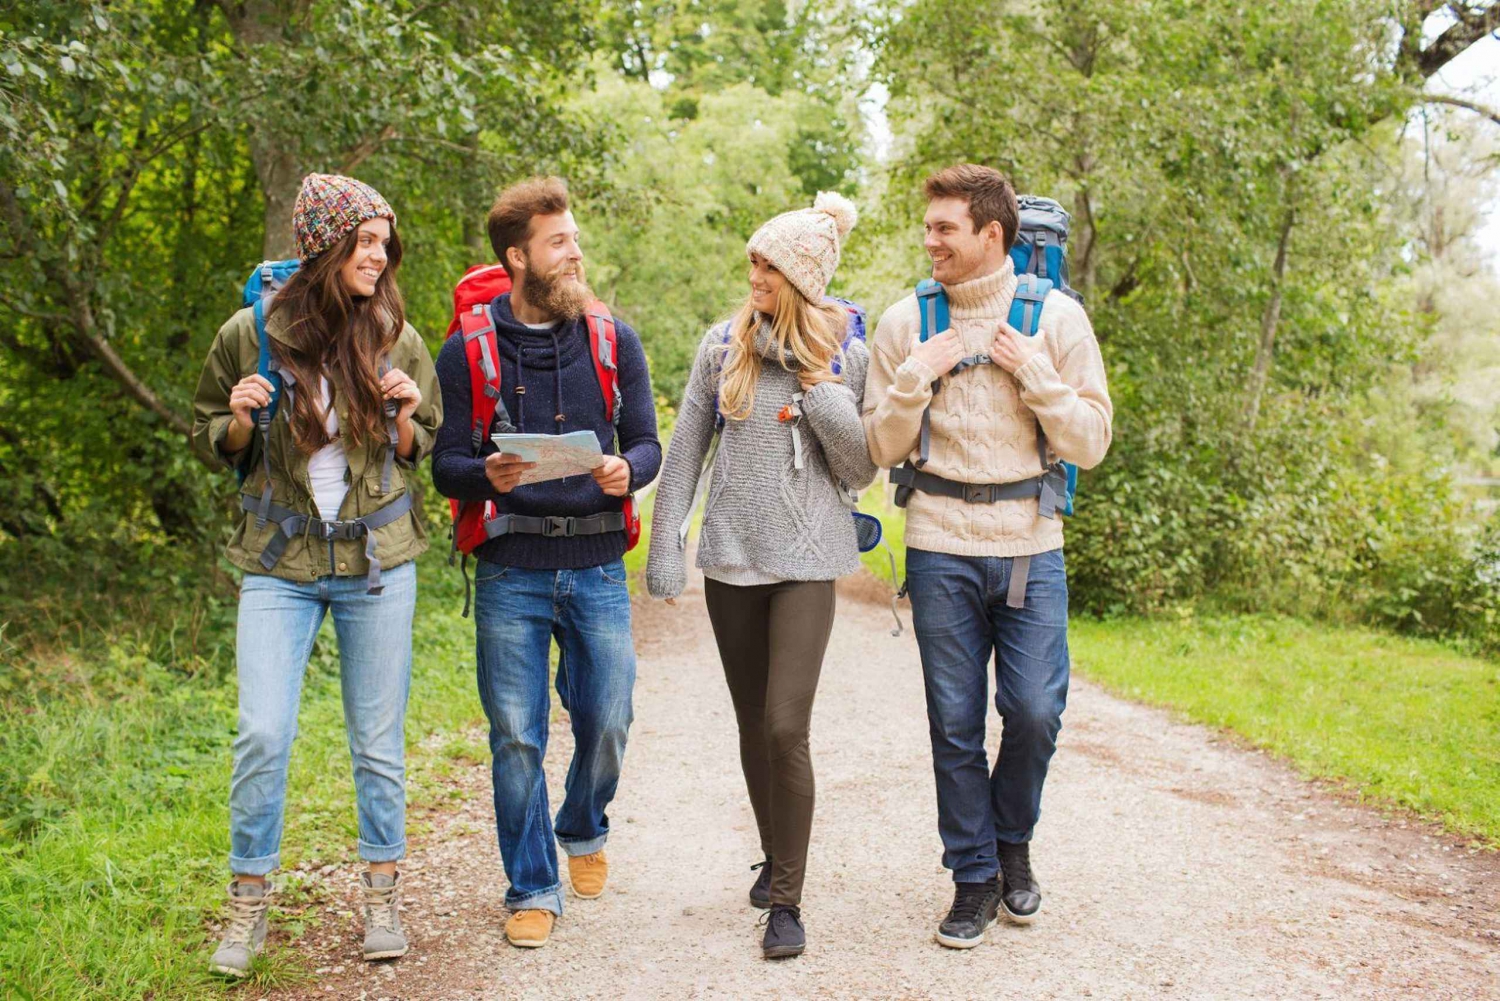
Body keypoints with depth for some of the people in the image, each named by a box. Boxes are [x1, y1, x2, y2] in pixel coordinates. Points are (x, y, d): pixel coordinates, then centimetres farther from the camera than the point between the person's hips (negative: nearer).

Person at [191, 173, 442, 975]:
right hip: (279, 564, -1)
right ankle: (249, 903, 11)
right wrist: (240, 421, -11)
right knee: (262, 735, -7)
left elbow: (425, 450, 12)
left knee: (378, 740, 6)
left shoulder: (397, 340, 1)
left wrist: (404, 420, -10)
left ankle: (381, 895, 21)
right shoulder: (250, 334, -2)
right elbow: (210, 439, 10)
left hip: (377, 563, 1)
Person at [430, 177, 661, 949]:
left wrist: (626, 472, -17)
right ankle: (533, 889, 17)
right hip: (511, 572, -1)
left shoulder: (613, 341, 6)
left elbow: (647, 444, 6)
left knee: (607, 720, 4)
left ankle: (583, 831, 36)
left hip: (597, 567, 2)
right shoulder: (468, 351, 0)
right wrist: (488, 477, -22)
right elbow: (445, 465, 0)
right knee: (516, 737, 1)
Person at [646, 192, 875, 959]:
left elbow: (862, 472, 0)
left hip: (806, 561, -3)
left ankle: (787, 901, 0)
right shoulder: (724, 344, 3)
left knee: (786, 727, -12)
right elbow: (684, 452, 6)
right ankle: (775, 856, 33)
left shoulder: (848, 357, -1)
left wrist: (824, 395, -13)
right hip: (731, 557, 3)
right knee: (754, 727, 12)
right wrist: (664, 548, 1)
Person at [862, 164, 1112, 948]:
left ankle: (1012, 842, 27)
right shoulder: (906, 323, 3)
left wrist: (1032, 372, -13)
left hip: (1030, 547, 0)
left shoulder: (1056, 316, 0)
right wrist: (918, 376, -12)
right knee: (955, 723, 5)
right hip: (940, 551, 1)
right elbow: (881, 448, 3)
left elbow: (1090, 443, -1)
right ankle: (974, 876, 21)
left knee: (1034, 712, -2)